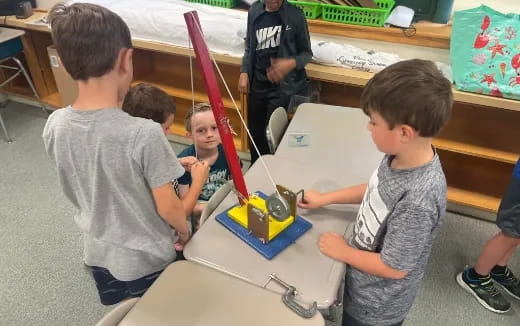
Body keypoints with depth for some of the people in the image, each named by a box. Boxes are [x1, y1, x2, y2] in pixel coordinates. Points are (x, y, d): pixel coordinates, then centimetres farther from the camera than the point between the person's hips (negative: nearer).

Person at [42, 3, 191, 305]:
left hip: (98, 253, 5)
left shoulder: (55, 126, -14)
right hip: (146, 258, -4)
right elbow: (168, 208, -22)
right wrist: (185, 231, 0)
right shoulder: (144, 134, -33)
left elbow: (80, 190, 1)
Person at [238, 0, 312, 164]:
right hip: (258, 83, 4)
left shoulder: (295, 15, -9)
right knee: (255, 131, 15)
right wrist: (244, 72, 2)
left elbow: (306, 52, -3)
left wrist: (292, 63, -23)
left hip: (283, 85, -4)